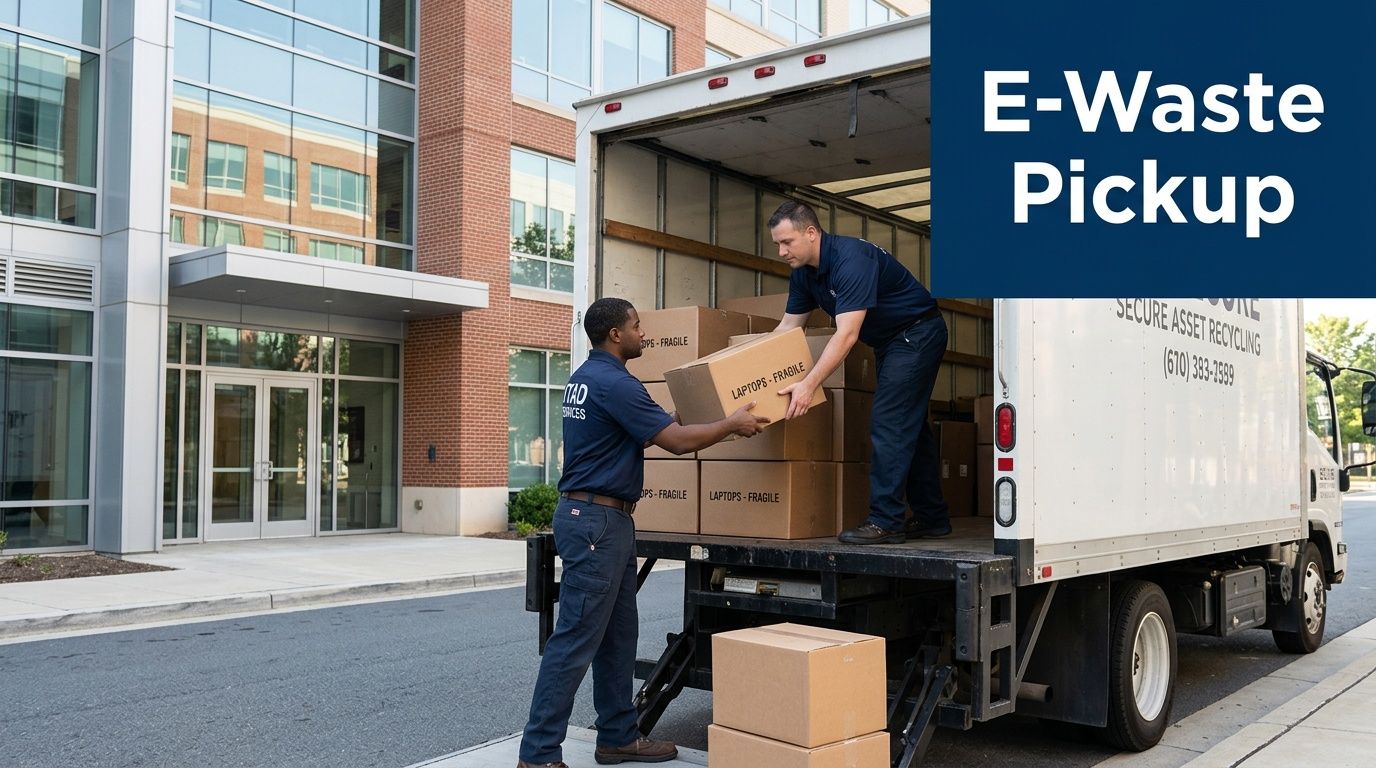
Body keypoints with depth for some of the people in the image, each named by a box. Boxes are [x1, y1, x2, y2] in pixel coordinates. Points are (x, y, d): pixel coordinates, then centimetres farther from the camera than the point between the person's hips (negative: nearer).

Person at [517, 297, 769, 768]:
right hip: (596, 521, -11)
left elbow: (650, 431, 26)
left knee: (617, 635, 15)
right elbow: (676, 441, -17)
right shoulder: (613, 382, -17)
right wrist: (732, 424, -3)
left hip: (606, 520, 11)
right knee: (575, 641, -7)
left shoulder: (585, 377, 14)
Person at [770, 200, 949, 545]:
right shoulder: (803, 273, -1)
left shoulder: (851, 259, -30)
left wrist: (809, 384, -42)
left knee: (889, 423, -15)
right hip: (890, 341, 10)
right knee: (909, 426, 12)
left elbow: (847, 334, -37)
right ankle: (932, 518, 20)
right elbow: (788, 326, 6)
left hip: (918, 332, -10)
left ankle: (885, 522, -13)